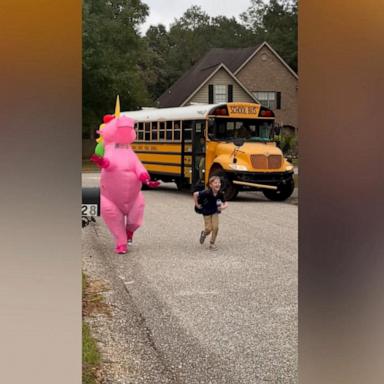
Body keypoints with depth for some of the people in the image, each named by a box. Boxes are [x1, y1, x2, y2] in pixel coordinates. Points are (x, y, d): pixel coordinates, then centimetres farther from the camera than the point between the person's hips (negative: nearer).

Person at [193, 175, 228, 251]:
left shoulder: (220, 194, -17)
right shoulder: (207, 193, -30)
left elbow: (225, 203, -2)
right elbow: (195, 194, -27)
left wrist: (224, 206, -25)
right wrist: (197, 204, -18)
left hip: (215, 211, 3)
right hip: (206, 212, -3)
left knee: (215, 228, -7)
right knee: (209, 229, -2)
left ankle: (212, 244, 13)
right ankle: (203, 234, 36)